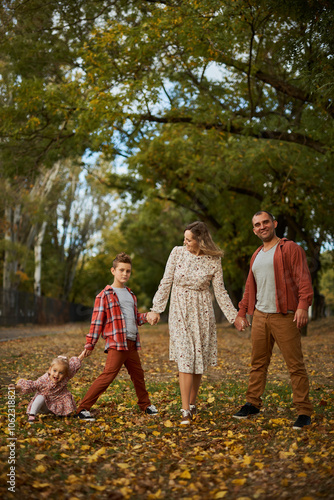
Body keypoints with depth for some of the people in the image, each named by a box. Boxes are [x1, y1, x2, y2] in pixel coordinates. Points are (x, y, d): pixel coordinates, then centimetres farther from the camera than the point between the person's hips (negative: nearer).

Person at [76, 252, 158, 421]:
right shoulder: (105, 295, -4)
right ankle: (83, 408, -4)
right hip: (116, 344, -7)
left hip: (132, 344, 7)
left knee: (138, 375, 17)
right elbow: (97, 321, -6)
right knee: (107, 376, -12)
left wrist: (146, 316, 4)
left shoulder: (130, 295, 18)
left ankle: (145, 404, 37)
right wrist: (89, 345, -8)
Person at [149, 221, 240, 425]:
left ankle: (192, 403, 24)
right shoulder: (177, 252, -3)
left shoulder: (214, 260, -3)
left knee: (199, 360, 6)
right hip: (180, 311, -1)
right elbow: (166, 282, 2)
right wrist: (157, 308, 0)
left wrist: (234, 316, 0)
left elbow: (220, 291, 2)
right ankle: (185, 411, -5)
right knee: (185, 359, -8)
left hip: (202, 312, 1)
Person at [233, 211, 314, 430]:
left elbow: (303, 278, -11)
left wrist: (303, 305, -23)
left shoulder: (290, 248, -1)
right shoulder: (256, 255, 20)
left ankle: (304, 412, 3)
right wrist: (242, 312, 22)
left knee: (295, 365, -4)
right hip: (260, 316, 6)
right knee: (258, 363, 12)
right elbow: (250, 287, 25)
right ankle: (253, 403, 24)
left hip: (284, 316, -6)